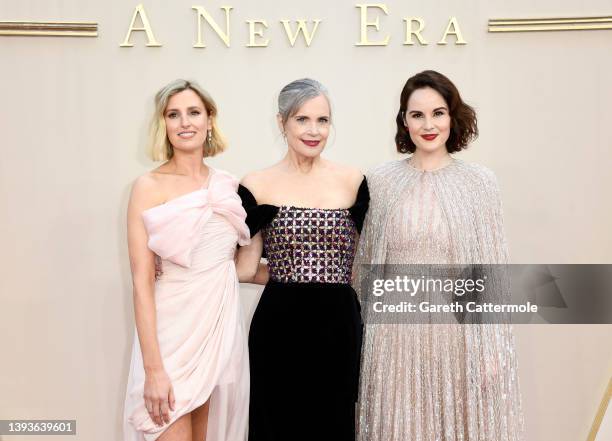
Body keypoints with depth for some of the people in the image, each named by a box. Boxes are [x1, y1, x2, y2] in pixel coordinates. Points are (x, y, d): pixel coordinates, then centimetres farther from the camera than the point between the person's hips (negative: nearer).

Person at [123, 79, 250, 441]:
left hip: (224, 325, 5)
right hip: (172, 330, -4)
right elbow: (142, 282, -12)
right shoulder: (149, 187, -7)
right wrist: (153, 368, -17)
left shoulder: (229, 186, 7)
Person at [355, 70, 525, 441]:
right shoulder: (380, 181, 1)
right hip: (396, 331, 1)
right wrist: (365, 333, 7)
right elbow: (366, 265, 7)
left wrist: (492, 348, -4)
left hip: (460, 330, -1)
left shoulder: (480, 182, -2)